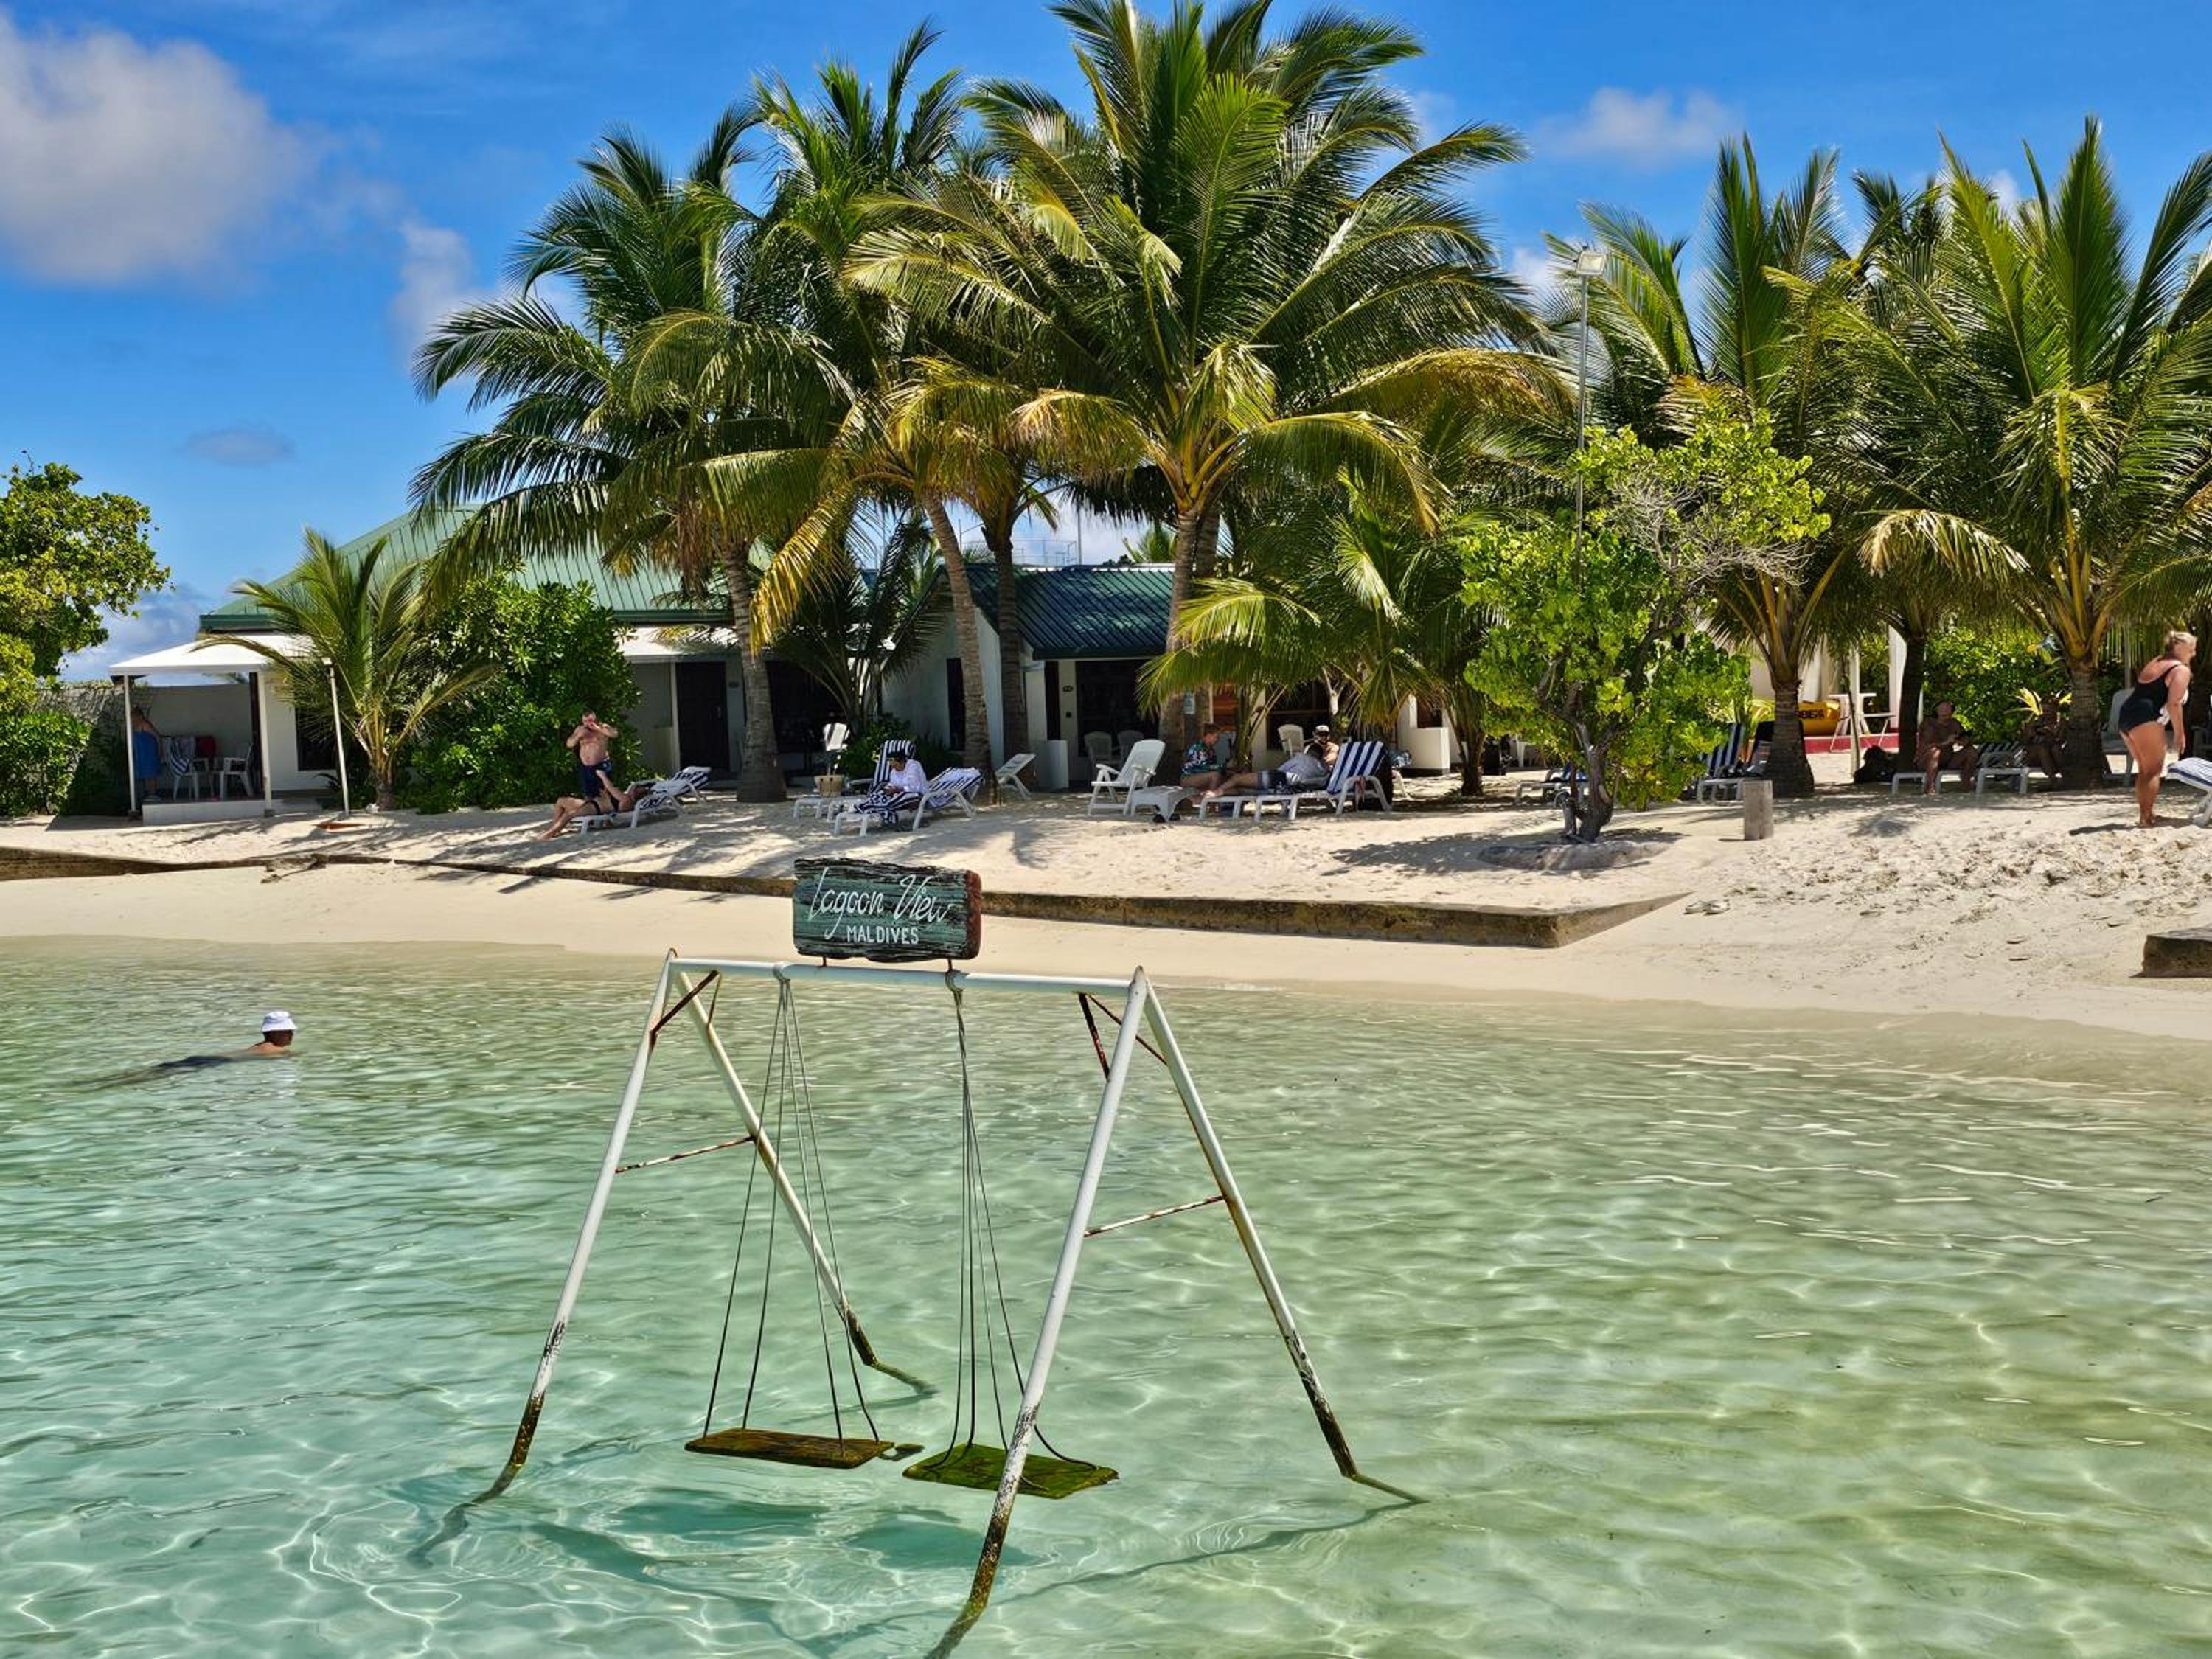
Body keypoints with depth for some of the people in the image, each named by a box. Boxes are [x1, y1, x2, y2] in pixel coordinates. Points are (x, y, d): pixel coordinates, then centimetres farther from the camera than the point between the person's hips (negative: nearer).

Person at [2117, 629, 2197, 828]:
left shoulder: (2154, 663, 23)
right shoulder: (2181, 670, -2)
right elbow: (2174, 704, -12)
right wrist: (2180, 733, -6)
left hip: (2125, 717, 9)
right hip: (2145, 720, -9)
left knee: (2144, 769, 17)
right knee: (2154, 770, -5)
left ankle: (2144, 814, 19)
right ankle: (2147, 818, -12)